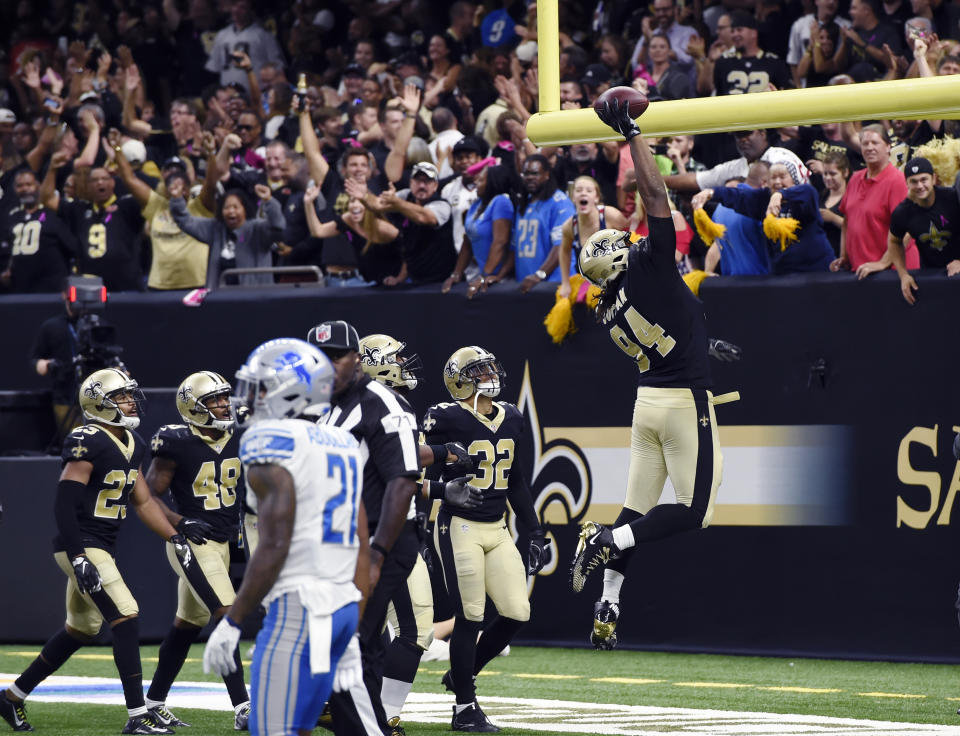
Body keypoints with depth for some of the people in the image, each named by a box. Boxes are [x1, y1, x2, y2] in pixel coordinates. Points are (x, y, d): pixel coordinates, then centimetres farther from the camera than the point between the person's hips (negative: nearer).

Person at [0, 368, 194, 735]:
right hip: (82, 549, -10)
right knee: (126, 619, -15)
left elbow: (142, 502, 19)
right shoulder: (88, 443, -18)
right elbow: (64, 504, -21)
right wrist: (79, 559, -26)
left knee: (81, 630, 18)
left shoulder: (132, 445, 11)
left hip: (102, 549, 10)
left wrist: (175, 538, 10)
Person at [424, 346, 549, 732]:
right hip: (459, 529, -7)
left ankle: (461, 674, 22)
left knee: (517, 613, 1)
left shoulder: (511, 419, 9)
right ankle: (465, 709, 6)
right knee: (470, 617, -6)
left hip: (497, 530, 7)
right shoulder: (447, 419, -11)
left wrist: (535, 533, 15)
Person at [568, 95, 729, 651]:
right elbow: (655, 195, -16)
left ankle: (608, 608, 5)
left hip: (647, 398, 7)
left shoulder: (608, 310, 6)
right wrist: (632, 134, -11)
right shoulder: (649, 265, -13)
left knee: (637, 509, 10)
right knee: (694, 511, -1)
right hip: (686, 401, -7)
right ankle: (609, 540, -16)